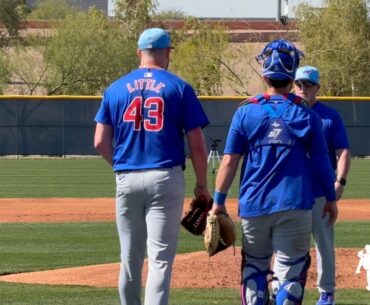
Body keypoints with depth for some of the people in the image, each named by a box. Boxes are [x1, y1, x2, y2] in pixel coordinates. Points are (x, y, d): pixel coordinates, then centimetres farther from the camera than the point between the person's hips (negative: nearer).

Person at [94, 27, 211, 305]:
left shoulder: (116, 89, 7)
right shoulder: (180, 89, -1)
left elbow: (101, 142, 4)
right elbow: (197, 145, -3)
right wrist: (202, 185, 8)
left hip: (127, 180, 3)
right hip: (166, 178, -3)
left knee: (130, 258, 13)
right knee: (160, 258, -6)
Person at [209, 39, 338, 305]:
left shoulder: (246, 112, -1)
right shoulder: (305, 115, 1)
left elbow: (229, 161, -3)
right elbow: (322, 162, 5)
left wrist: (219, 200, 3)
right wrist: (331, 198, 16)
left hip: (254, 205, 1)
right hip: (294, 206, -1)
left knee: (254, 268, 14)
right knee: (290, 273, 0)